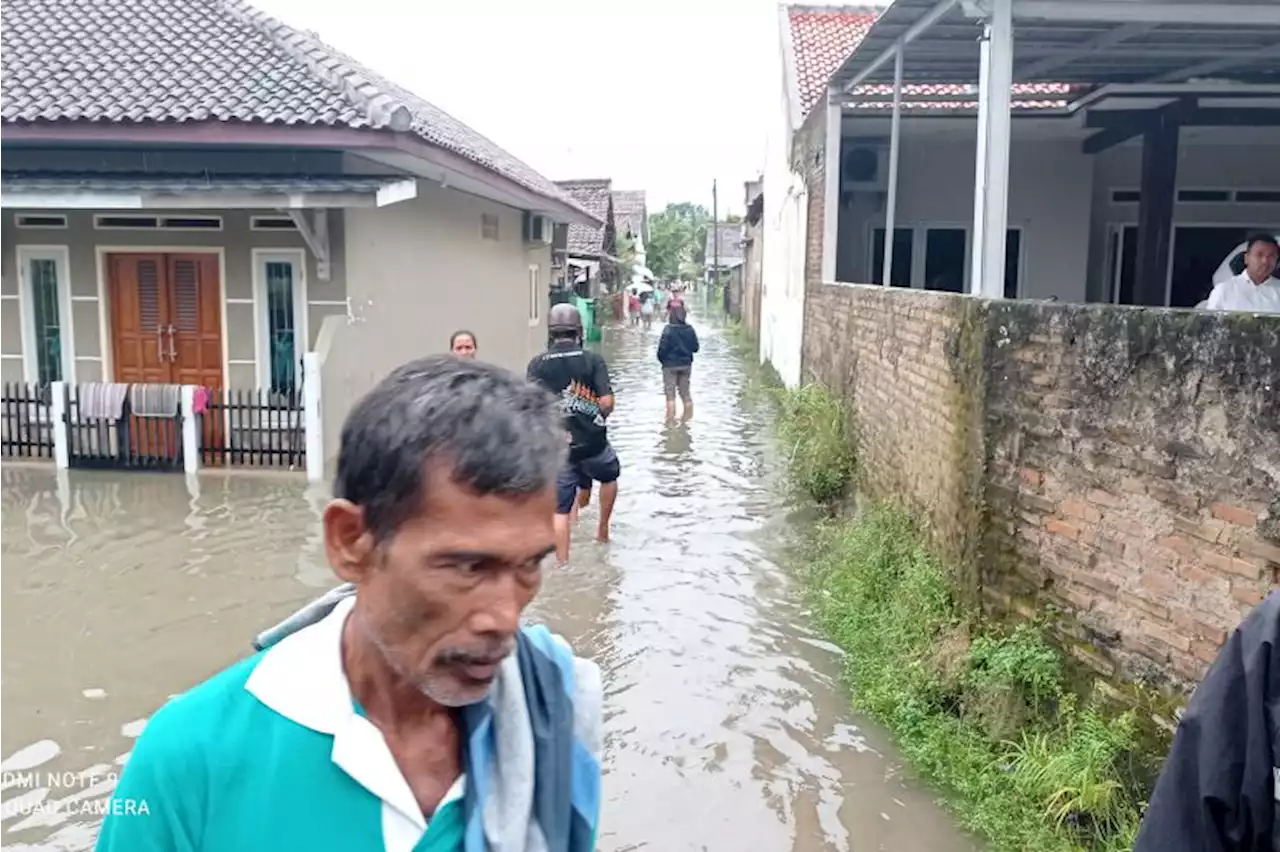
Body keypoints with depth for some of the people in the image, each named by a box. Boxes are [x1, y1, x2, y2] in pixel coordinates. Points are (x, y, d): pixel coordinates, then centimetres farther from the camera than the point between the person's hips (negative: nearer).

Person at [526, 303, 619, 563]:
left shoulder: (537, 364, -2)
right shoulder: (593, 360, -5)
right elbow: (607, 403, -12)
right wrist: (597, 417, 8)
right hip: (593, 442, 0)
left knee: (561, 510, 7)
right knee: (609, 476, 31)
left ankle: (563, 563, 6)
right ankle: (603, 530, 38)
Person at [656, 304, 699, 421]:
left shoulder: (668, 330, -18)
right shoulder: (690, 329, -4)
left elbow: (662, 348, -18)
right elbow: (695, 348, 1)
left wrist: (662, 360, 1)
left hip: (670, 365, -4)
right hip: (686, 365, 4)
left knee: (670, 392, 4)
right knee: (685, 391, 17)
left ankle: (671, 417, 3)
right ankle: (688, 416, 23)